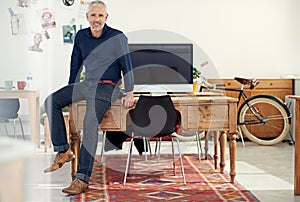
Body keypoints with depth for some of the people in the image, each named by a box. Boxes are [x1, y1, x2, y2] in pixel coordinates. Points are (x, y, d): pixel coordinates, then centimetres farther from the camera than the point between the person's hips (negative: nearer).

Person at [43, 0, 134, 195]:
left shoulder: (118, 37, -7)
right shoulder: (81, 36, 8)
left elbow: (127, 66, -4)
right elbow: (76, 65, 19)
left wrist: (129, 93, -11)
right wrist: (70, 92, 22)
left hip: (107, 88, -6)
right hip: (87, 84, 7)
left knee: (90, 123, -29)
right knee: (51, 101, -12)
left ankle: (82, 180, -31)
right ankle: (63, 151, -10)